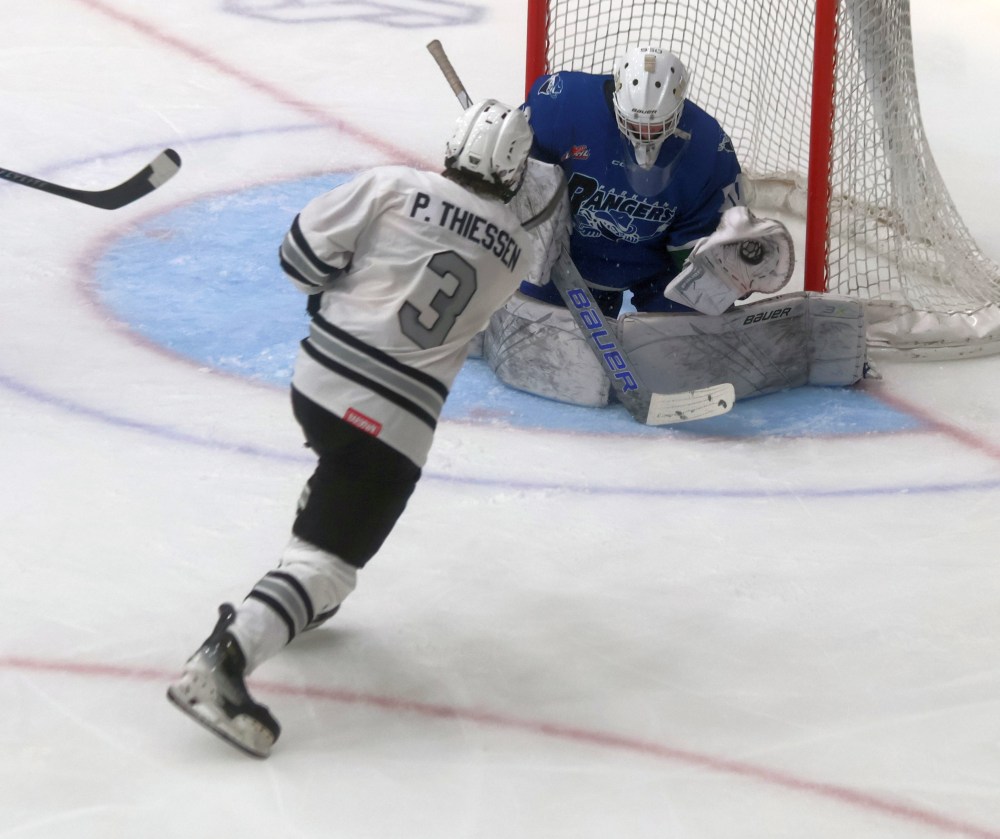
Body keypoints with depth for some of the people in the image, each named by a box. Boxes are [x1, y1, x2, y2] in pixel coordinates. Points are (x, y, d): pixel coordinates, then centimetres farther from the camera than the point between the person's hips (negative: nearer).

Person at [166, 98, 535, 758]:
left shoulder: (396, 186, -3)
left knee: (338, 475, 35)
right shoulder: (515, 251, 2)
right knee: (331, 560, -6)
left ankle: (300, 601, 43)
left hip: (318, 376, 4)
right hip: (394, 423, -4)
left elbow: (306, 250, -1)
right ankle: (221, 663, -24)